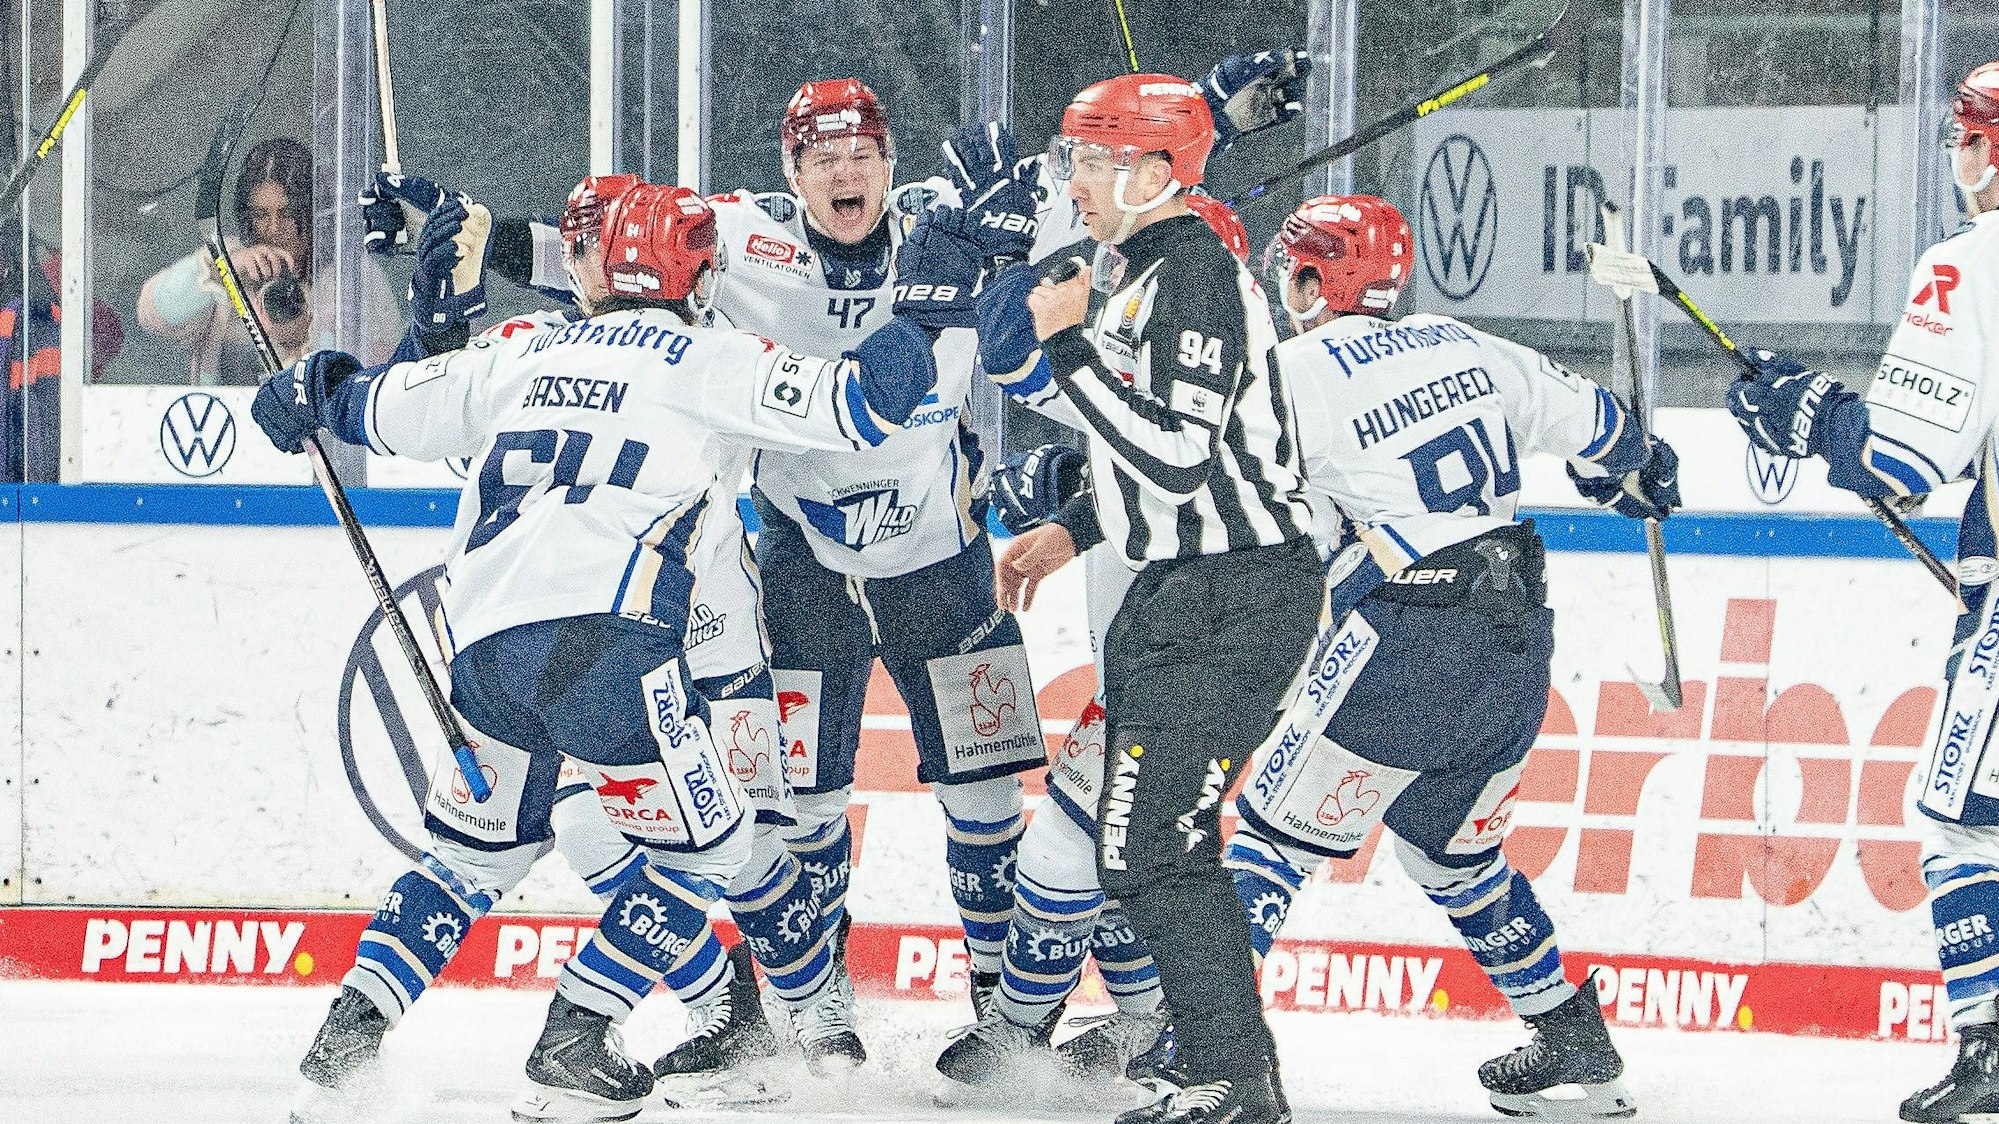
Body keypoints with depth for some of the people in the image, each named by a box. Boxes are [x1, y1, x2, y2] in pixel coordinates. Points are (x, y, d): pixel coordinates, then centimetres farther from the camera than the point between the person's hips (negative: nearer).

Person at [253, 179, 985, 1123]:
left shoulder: (527, 356, 22)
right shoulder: (705, 360, 8)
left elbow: (390, 408, 31)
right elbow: (855, 406, 1)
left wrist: (317, 390, 49)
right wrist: (925, 309, 13)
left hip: (481, 645, 6)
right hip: (603, 638, -6)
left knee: (477, 850, 24)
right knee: (703, 847, 10)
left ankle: (343, 1040, 14)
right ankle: (571, 1048, 2)